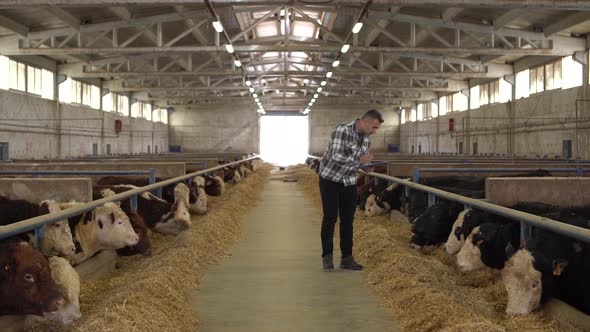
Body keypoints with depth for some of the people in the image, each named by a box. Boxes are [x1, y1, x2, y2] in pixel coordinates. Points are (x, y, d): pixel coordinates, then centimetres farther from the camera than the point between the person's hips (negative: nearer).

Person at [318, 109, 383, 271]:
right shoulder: (342, 130, -22)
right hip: (330, 179, -6)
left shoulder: (366, 137, 1)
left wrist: (366, 166, -6)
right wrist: (359, 159, -27)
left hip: (349, 182, 6)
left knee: (348, 219, 6)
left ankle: (347, 258, 13)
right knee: (330, 217, -3)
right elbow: (336, 156, -30)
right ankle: (327, 256, 10)